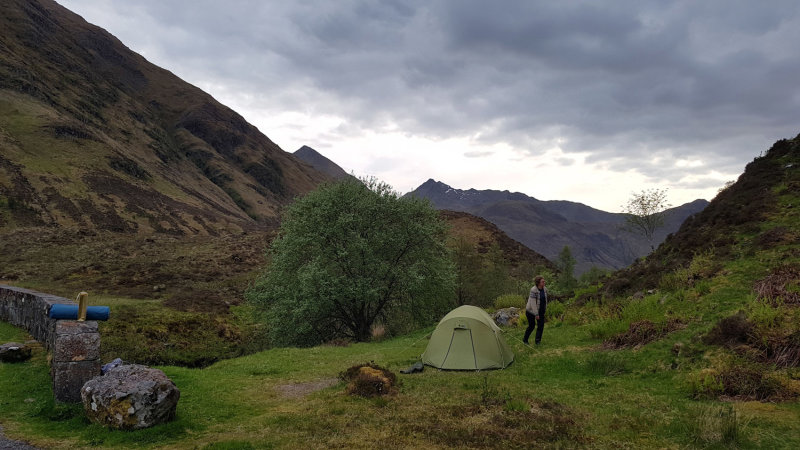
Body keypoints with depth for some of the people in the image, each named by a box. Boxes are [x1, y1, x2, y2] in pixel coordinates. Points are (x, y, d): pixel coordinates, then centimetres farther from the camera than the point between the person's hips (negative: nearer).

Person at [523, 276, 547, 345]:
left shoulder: (544, 289, -4)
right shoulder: (533, 290, -26)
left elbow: (545, 300, 10)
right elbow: (533, 303, -26)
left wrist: (545, 309, 12)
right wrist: (536, 314, -25)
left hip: (540, 310, 6)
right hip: (531, 310, -6)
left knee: (541, 325, -2)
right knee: (531, 326, 3)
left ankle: (538, 341, 7)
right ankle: (525, 340, 23)